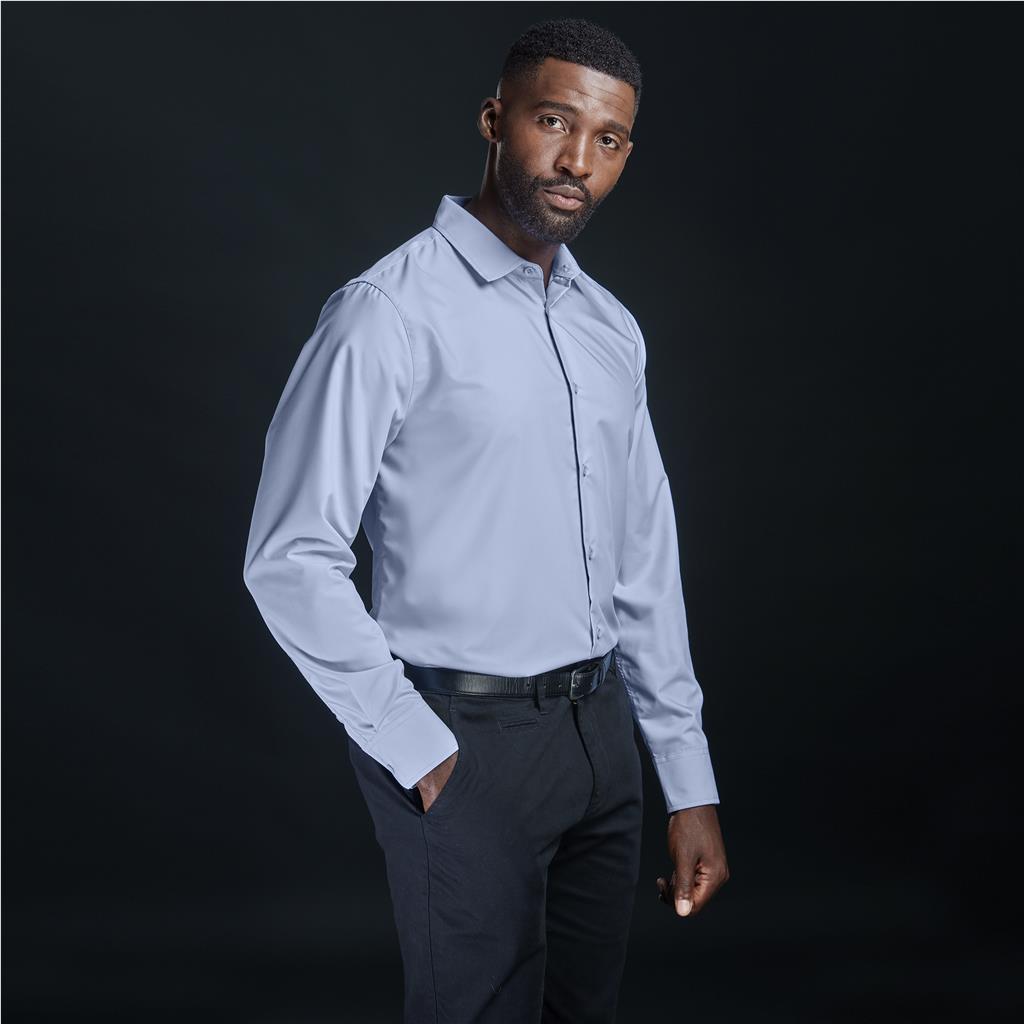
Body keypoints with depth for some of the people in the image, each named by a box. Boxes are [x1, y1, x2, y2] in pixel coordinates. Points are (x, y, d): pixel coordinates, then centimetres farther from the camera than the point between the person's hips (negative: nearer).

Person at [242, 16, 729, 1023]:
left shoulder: (612, 330, 9)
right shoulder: (394, 311, -13)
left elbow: (646, 565, 11)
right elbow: (290, 560, -14)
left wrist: (690, 785, 10)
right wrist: (417, 748, -13)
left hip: (601, 729, 7)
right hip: (465, 741, -7)